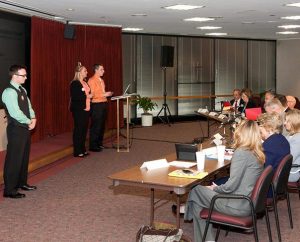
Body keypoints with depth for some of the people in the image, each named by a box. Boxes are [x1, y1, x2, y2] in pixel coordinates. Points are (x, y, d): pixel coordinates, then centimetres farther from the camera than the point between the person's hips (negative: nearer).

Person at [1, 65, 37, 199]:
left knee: (24, 157, 18)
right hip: (16, 129, -9)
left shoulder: (22, 90, 11)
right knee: (14, 159, -3)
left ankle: (22, 183, 33)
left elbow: (28, 106, 15)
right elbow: (15, 113, -24)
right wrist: (29, 122, -13)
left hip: (25, 128, 9)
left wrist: (33, 119, -3)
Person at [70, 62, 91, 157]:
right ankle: (77, 151, 3)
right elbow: (74, 97, -19)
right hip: (78, 110, -8)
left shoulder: (84, 83, 16)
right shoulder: (74, 83, -11)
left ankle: (82, 149, 19)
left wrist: (90, 96, 4)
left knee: (84, 129, 11)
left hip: (85, 109, 8)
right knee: (78, 130, -3)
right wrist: (86, 96, -18)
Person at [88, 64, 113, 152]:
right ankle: (93, 146, 0)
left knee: (102, 125, 11)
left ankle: (99, 143, 20)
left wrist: (107, 94, 7)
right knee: (95, 126, -6)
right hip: (96, 105, -9)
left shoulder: (101, 80, 17)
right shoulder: (92, 80, -10)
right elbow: (92, 94, -15)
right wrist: (104, 94, -18)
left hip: (103, 104, 9)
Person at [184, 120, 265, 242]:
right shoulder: (258, 153, 4)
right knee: (201, 190, 18)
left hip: (238, 206, -8)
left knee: (195, 192, 6)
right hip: (249, 202, 8)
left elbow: (231, 185, -22)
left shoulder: (241, 153, -20)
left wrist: (214, 188, -4)